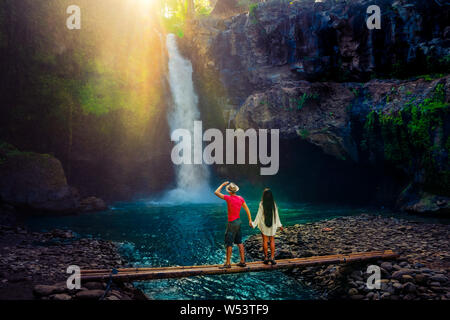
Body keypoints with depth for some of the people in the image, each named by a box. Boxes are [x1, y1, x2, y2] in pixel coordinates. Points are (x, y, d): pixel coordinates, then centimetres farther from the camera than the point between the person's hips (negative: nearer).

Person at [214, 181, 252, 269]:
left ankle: (228, 263, 3)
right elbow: (247, 209, 8)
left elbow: (216, 192, -12)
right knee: (239, 242, 14)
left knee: (229, 243, -1)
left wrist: (222, 185, 1)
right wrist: (250, 220, 17)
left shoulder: (229, 198, -18)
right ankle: (242, 261, 17)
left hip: (232, 223, -7)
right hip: (238, 221, 7)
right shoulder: (241, 198, 2)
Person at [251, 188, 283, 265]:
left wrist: (254, 224, 0)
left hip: (264, 225, -2)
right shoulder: (273, 204, -4)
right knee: (272, 240, 10)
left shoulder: (262, 204, -12)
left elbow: (259, 215, -9)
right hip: (272, 224, 2)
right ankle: (272, 257, 2)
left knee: (265, 241, 6)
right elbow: (276, 215, 1)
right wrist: (279, 225, 11)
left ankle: (266, 258, 9)